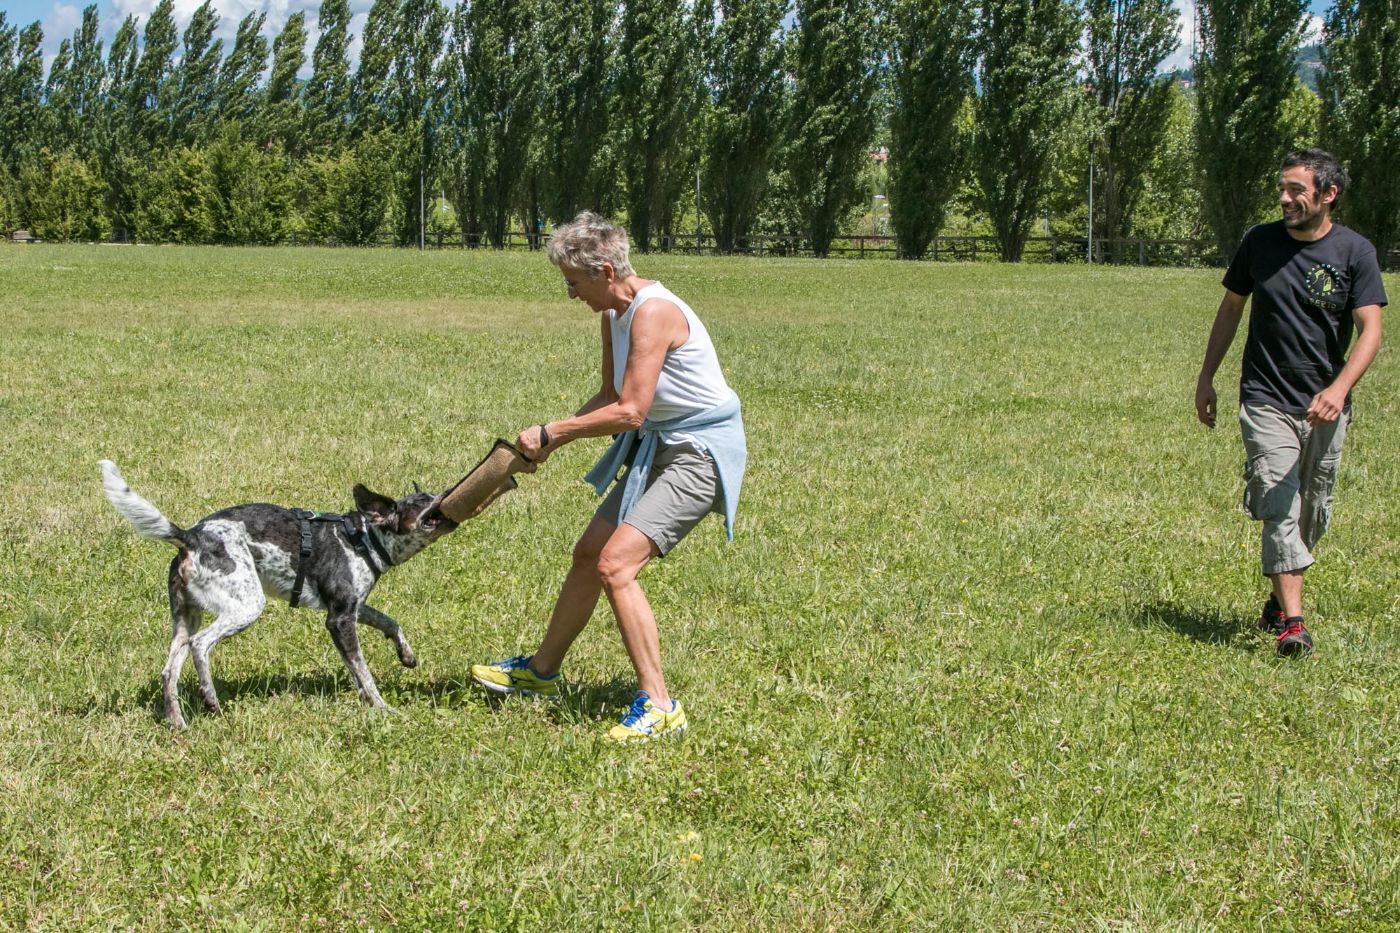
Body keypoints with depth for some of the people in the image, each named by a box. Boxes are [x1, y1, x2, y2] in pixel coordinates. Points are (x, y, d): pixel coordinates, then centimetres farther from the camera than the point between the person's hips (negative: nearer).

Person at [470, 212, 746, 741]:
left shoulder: (653, 312, -24)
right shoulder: (613, 314, 6)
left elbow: (629, 413, -27)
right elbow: (611, 397, 16)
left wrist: (550, 432, -18)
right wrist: (553, 441, 3)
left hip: (700, 454, -10)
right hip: (658, 448, 10)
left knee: (615, 565, -20)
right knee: (588, 554, 17)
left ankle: (658, 706, -15)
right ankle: (541, 671, 36)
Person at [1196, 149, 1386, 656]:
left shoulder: (1355, 251, -4)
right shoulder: (1260, 242, 1)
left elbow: (1370, 330, -10)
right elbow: (1231, 309, 14)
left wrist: (1339, 389, -26)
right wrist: (1206, 377, 12)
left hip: (1325, 406, 1)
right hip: (1266, 400, -1)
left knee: (1313, 515, 10)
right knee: (1280, 509, -13)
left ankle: (1278, 598, 31)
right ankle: (1291, 622, -18)